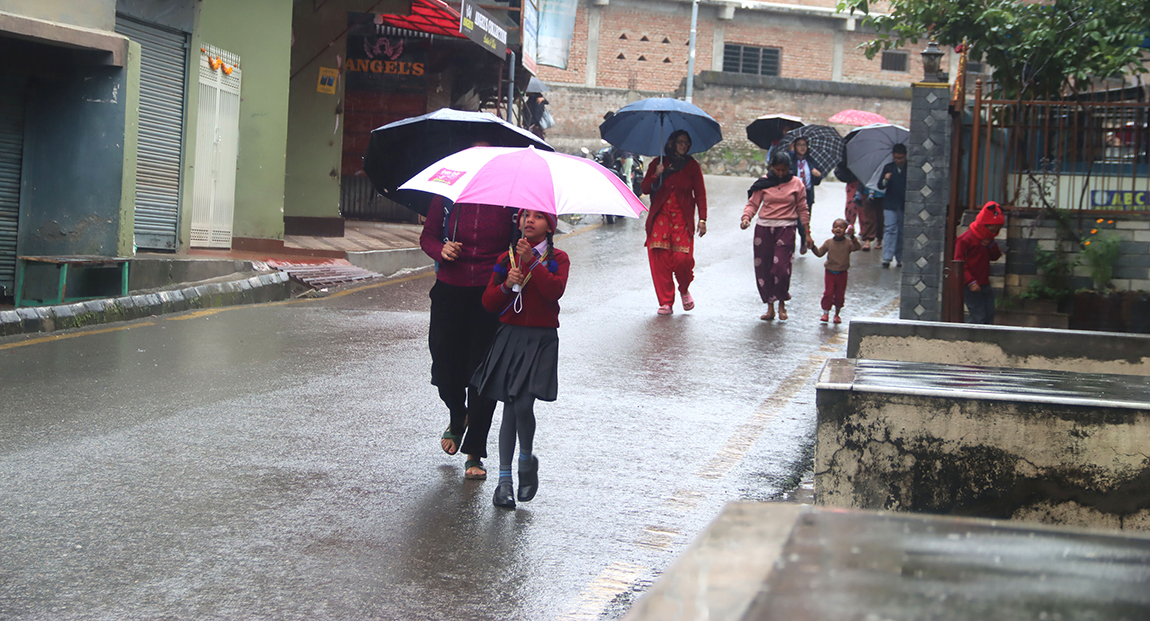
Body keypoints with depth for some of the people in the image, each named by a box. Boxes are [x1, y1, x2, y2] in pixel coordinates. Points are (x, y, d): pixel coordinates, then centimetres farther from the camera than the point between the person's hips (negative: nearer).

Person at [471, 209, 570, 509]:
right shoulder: (507, 258, 12)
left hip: (541, 339, -3)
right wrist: (506, 285, -10)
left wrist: (532, 261, -20)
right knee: (510, 407, 1)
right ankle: (505, 478, 7)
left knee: (523, 403, -16)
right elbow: (488, 302, 8)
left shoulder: (557, 259, 4)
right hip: (510, 336, 3)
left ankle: (527, 458, 12)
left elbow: (555, 290, -16)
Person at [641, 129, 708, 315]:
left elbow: (700, 194, 6)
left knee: (682, 258, -15)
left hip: (683, 218, -1)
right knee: (660, 258, -9)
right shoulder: (656, 164, 10)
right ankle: (665, 302, 0)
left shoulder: (692, 166, 8)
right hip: (660, 217, 1)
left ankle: (684, 289, 16)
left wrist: (702, 219, -2)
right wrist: (655, 175, -10)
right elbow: (645, 189, 8)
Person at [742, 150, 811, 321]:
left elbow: (802, 210, 10)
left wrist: (807, 234, 9)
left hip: (785, 229, -2)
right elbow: (753, 203, 4)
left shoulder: (796, 184, 5)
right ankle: (770, 307, 15)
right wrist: (746, 217, -16)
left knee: (781, 267, -15)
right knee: (763, 269, 2)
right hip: (764, 228, 2)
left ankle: (782, 304, 7)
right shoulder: (764, 182, 5)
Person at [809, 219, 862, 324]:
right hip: (830, 272, 1)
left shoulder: (848, 243, -7)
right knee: (828, 293, -3)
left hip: (842, 274, -1)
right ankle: (825, 313, 12)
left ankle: (837, 314, 25)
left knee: (840, 295, 7)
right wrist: (813, 247, -13)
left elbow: (858, 247, -24)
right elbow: (819, 253, 5)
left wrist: (852, 237, -37)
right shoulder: (828, 243, -1)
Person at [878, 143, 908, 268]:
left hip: (905, 205, 0)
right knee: (890, 229, -9)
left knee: (902, 232, 4)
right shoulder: (888, 168, 5)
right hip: (890, 205, 0)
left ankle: (900, 257, 15)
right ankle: (887, 258, -11)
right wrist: (885, 180, -19)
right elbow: (880, 186, 2)